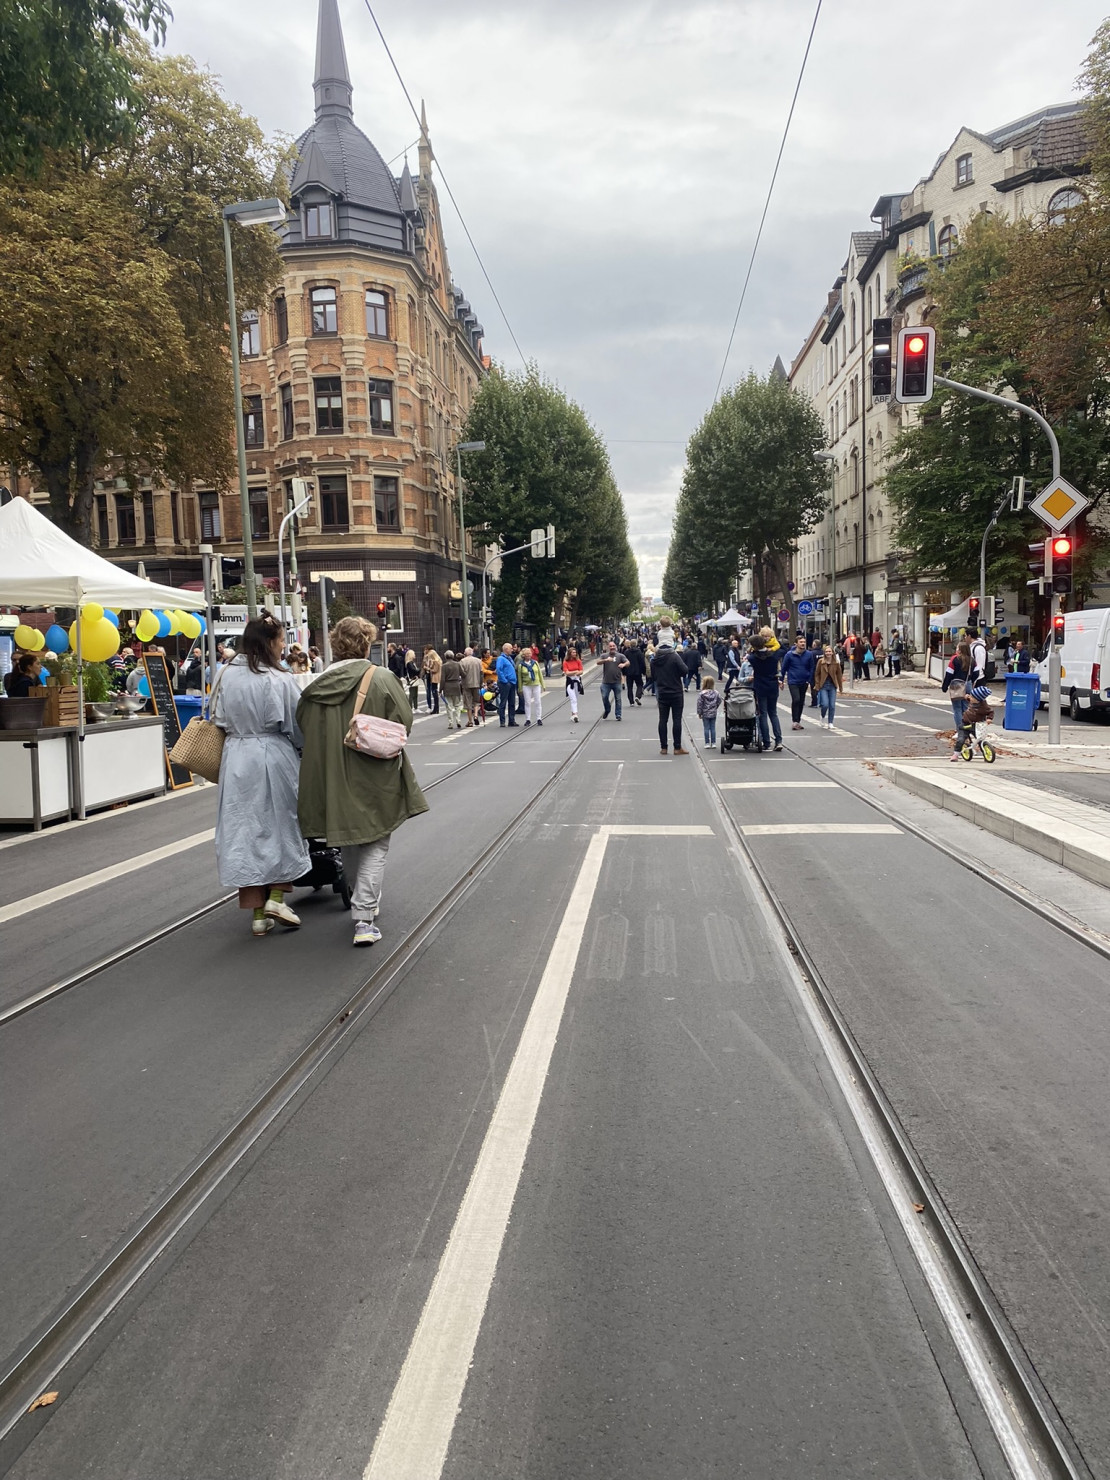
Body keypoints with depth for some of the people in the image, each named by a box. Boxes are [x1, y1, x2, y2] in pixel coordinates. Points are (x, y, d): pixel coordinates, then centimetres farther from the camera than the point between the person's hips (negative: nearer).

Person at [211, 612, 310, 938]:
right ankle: (276, 897, 10)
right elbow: (296, 726, -6)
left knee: (244, 829, 8)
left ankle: (257, 912, 13)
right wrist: (302, 745, 13)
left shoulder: (228, 675, 1)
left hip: (236, 758, 4)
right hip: (273, 756, -4)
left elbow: (219, 719, 8)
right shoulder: (279, 680, -13)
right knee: (282, 823, 14)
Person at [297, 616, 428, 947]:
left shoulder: (316, 687, -3)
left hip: (334, 780, 4)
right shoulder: (381, 679, -12)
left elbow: (303, 732, 4)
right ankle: (365, 918, -3)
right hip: (375, 779, -4)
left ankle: (365, 903, 38)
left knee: (349, 843, 21)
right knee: (375, 845, 5)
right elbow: (404, 722, -9)